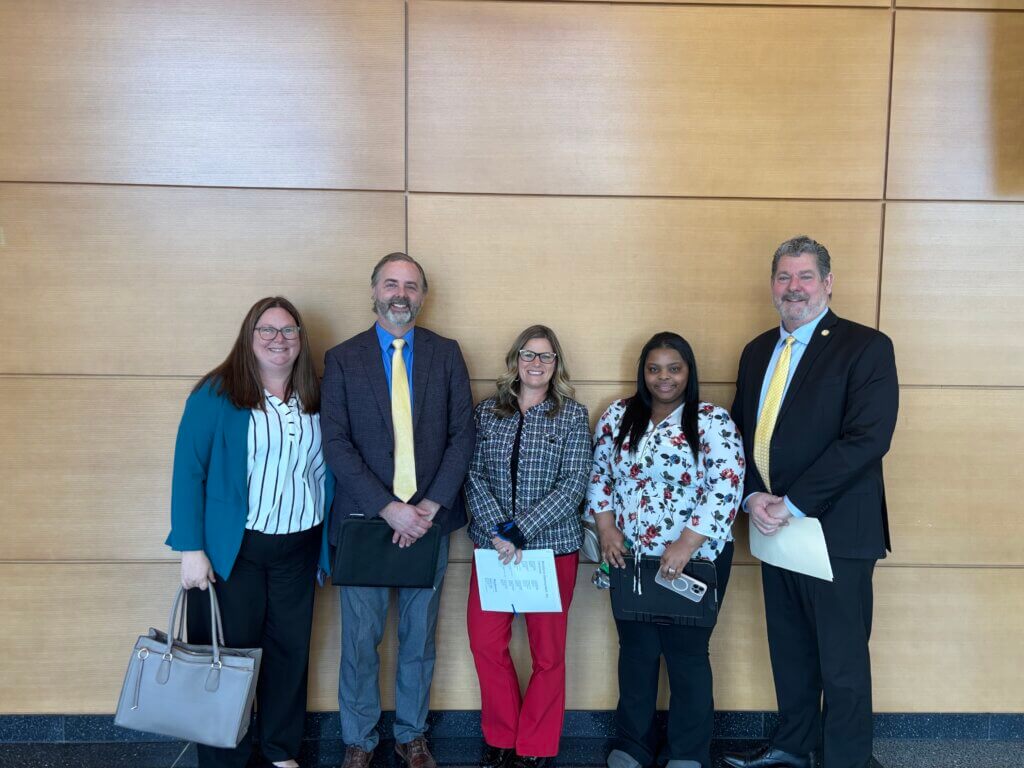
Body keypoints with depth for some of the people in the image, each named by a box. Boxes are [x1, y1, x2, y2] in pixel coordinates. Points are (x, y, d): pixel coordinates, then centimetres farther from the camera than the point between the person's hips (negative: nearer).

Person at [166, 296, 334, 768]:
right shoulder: (215, 394, -9)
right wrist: (191, 548, -14)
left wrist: (327, 541, 3)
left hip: (299, 549, 4)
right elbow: (188, 472, -10)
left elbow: (326, 470, 7)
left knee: (291, 649, 13)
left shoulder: (318, 398, 4)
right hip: (232, 549, -3)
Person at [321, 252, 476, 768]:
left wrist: (431, 505, -12)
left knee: (419, 639, 14)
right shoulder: (342, 358, 0)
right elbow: (335, 443, -7)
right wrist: (388, 508, -16)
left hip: (428, 519, 2)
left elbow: (463, 435, -1)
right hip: (364, 519, -1)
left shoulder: (446, 354, 4)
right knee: (360, 642, 8)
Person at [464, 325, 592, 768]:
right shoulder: (487, 412, 5)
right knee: (485, 641, 5)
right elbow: (473, 475, 0)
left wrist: (521, 531, -16)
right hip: (493, 544, 2)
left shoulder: (572, 415, -1)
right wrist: (498, 530, -15)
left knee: (548, 652, 6)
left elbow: (574, 484, -8)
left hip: (552, 545, -2)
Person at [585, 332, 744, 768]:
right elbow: (598, 473, 9)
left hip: (694, 560, -3)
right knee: (635, 651, 14)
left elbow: (726, 487, -14)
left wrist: (687, 544, -20)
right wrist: (605, 526, -3)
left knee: (686, 654, 8)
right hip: (630, 557, 4)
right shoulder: (618, 415, 5)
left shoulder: (712, 421, -7)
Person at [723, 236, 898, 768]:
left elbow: (867, 438, -19)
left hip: (835, 532, -6)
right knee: (789, 653, 20)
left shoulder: (866, 347, -9)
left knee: (842, 664, 8)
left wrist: (792, 503, -19)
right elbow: (740, 432, 12)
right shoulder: (757, 351, 11)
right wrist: (753, 496, -5)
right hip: (774, 526, 6)